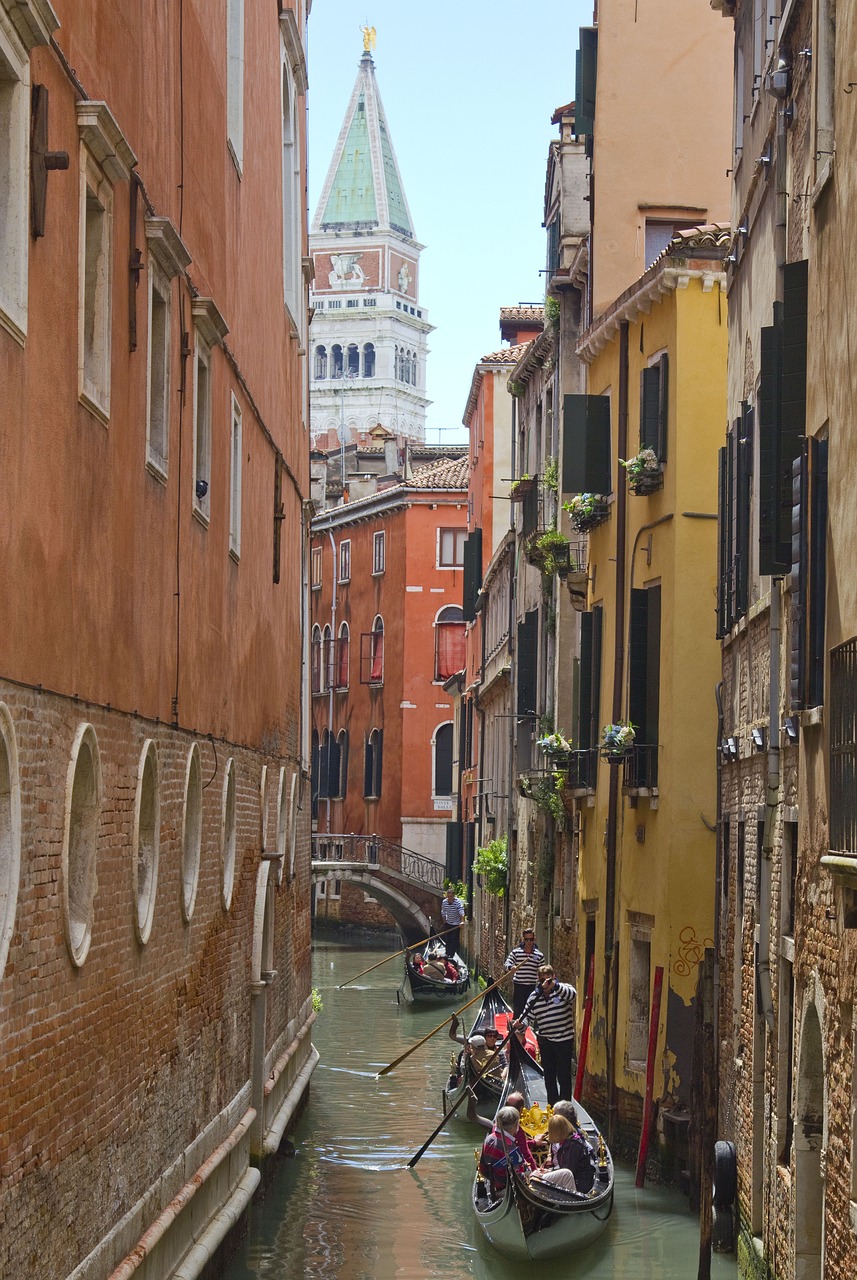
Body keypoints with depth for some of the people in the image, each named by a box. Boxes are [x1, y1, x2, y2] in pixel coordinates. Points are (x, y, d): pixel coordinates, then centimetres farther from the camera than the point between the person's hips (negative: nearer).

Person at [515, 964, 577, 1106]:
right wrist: (520, 1023, -15)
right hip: (545, 1041, 4)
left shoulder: (563, 989, -7)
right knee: (549, 1075, 14)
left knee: (564, 1076, 0)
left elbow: (572, 994, -30)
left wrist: (554, 985, -42)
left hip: (564, 1041, -4)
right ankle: (552, 1105, 26)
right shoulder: (535, 996, 5)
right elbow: (528, 1015, 7)